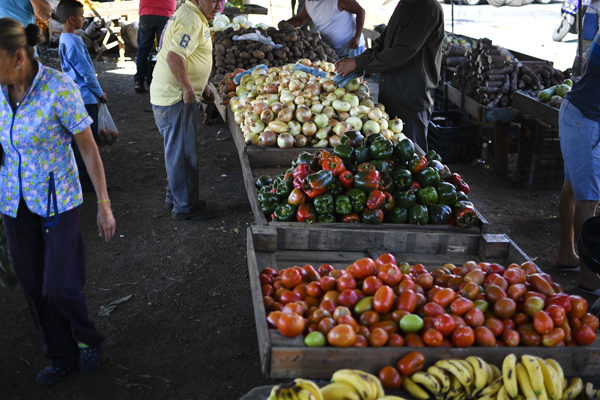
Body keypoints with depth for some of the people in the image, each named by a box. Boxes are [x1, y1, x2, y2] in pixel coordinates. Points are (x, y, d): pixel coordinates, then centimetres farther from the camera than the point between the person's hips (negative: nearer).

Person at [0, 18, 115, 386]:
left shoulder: (59, 88, -19)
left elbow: (89, 149, -13)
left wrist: (104, 204, -11)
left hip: (58, 200, -5)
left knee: (59, 286, -3)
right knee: (32, 285, 12)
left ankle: (88, 340, 29)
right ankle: (62, 357, 31)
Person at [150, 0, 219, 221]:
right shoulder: (192, 20, -18)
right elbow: (174, 57, -30)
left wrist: (202, 87, 26)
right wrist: (188, 90, -25)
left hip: (168, 95, 11)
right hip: (175, 97, -11)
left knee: (177, 151, 19)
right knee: (182, 153, -2)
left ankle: (174, 198, 30)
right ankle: (186, 207, 7)